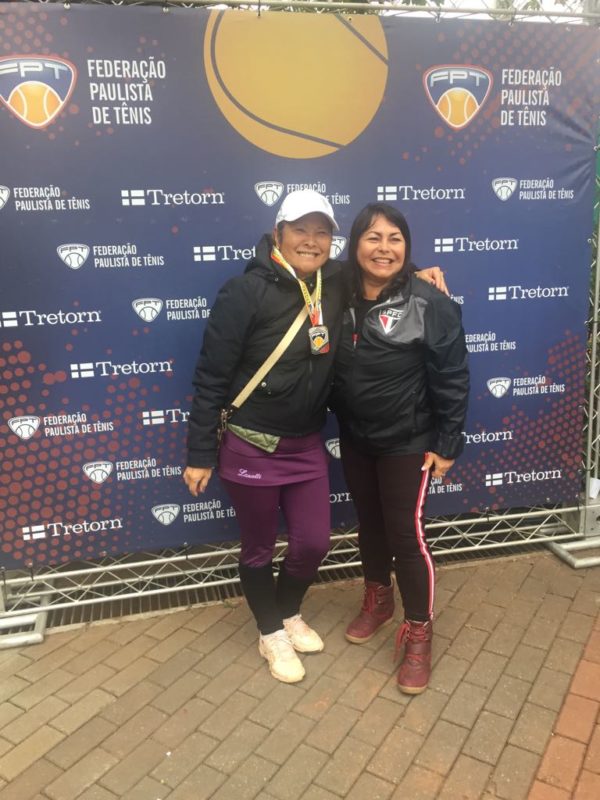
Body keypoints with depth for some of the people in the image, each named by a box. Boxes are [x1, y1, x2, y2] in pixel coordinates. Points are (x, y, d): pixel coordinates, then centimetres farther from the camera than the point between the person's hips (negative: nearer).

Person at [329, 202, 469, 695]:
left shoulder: (429, 304, -15)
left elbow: (452, 380, -12)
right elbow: (330, 370, 7)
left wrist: (446, 444, -12)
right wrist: (341, 423, 7)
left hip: (408, 444, -4)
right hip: (354, 440, 5)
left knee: (406, 533, 3)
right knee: (369, 524, 19)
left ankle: (419, 633, 22)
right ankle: (378, 600, 43)